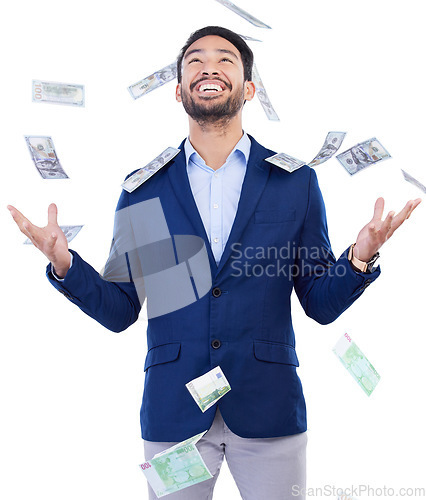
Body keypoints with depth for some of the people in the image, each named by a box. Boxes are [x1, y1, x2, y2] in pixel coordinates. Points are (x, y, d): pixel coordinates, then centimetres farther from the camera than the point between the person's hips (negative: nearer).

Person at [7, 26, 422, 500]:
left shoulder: (296, 182, 2)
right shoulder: (142, 190, 3)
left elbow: (321, 304, 3)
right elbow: (119, 312, 4)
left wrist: (359, 258, -16)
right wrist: (65, 264, -13)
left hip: (268, 408, 0)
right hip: (173, 409, 1)